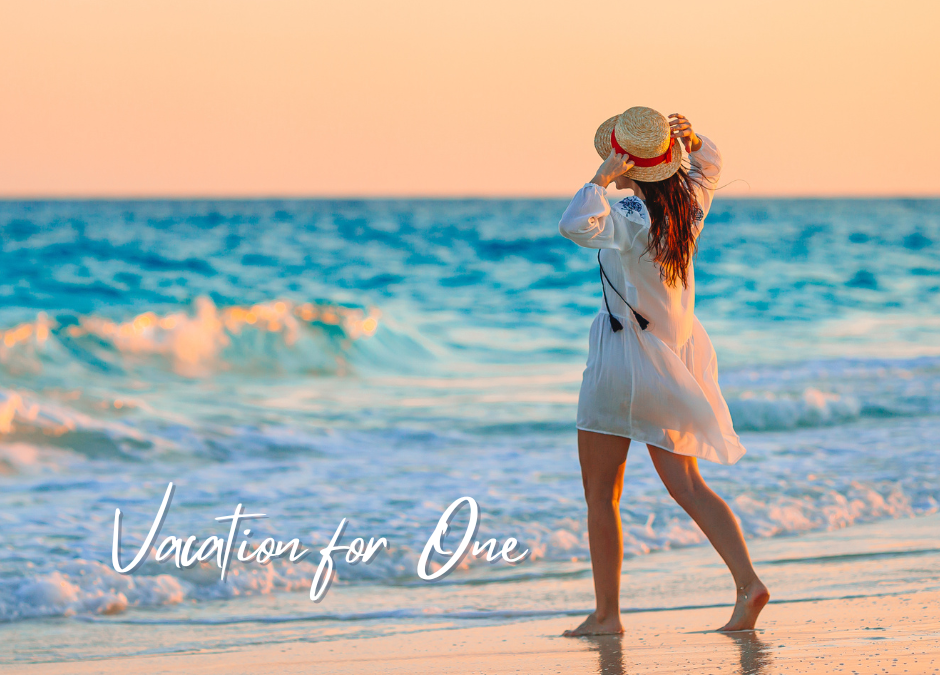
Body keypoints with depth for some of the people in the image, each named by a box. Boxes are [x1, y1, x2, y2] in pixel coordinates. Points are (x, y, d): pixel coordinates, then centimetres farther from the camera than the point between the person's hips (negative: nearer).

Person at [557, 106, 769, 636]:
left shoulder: (630, 219, -22)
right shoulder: (689, 200, 0)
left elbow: (576, 226, -40)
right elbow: (710, 164, 22)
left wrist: (603, 176, -29)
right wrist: (691, 140, 1)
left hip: (628, 356, -7)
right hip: (678, 349, 7)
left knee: (601, 493, 5)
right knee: (685, 484, 9)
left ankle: (607, 613, 6)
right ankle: (749, 583, -6)